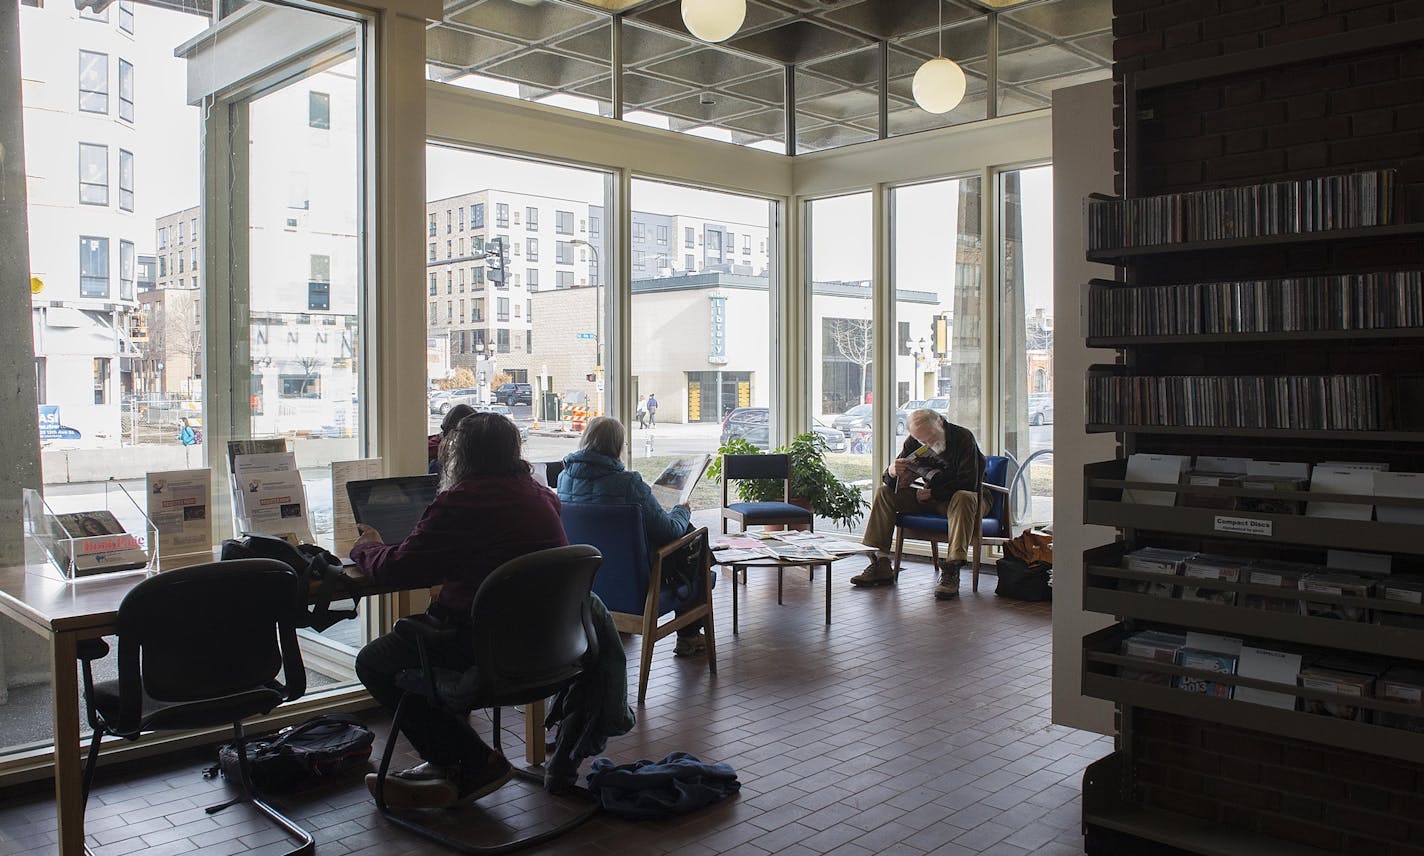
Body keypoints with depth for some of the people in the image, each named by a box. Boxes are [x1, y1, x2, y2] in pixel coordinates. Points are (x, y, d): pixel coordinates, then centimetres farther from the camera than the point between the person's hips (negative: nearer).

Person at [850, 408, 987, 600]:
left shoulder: (963, 438, -19)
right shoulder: (914, 442, -3)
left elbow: (969, 483, -23)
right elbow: (892, 484, -2)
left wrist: (932, 493, -19)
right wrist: (892, 472, -28)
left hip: (961, 497, -5)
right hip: (931, 497, 6)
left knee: (963, 498, -40)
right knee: (883, 493, -8)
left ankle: (951, 572, -45)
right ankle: (880, 565, -15)